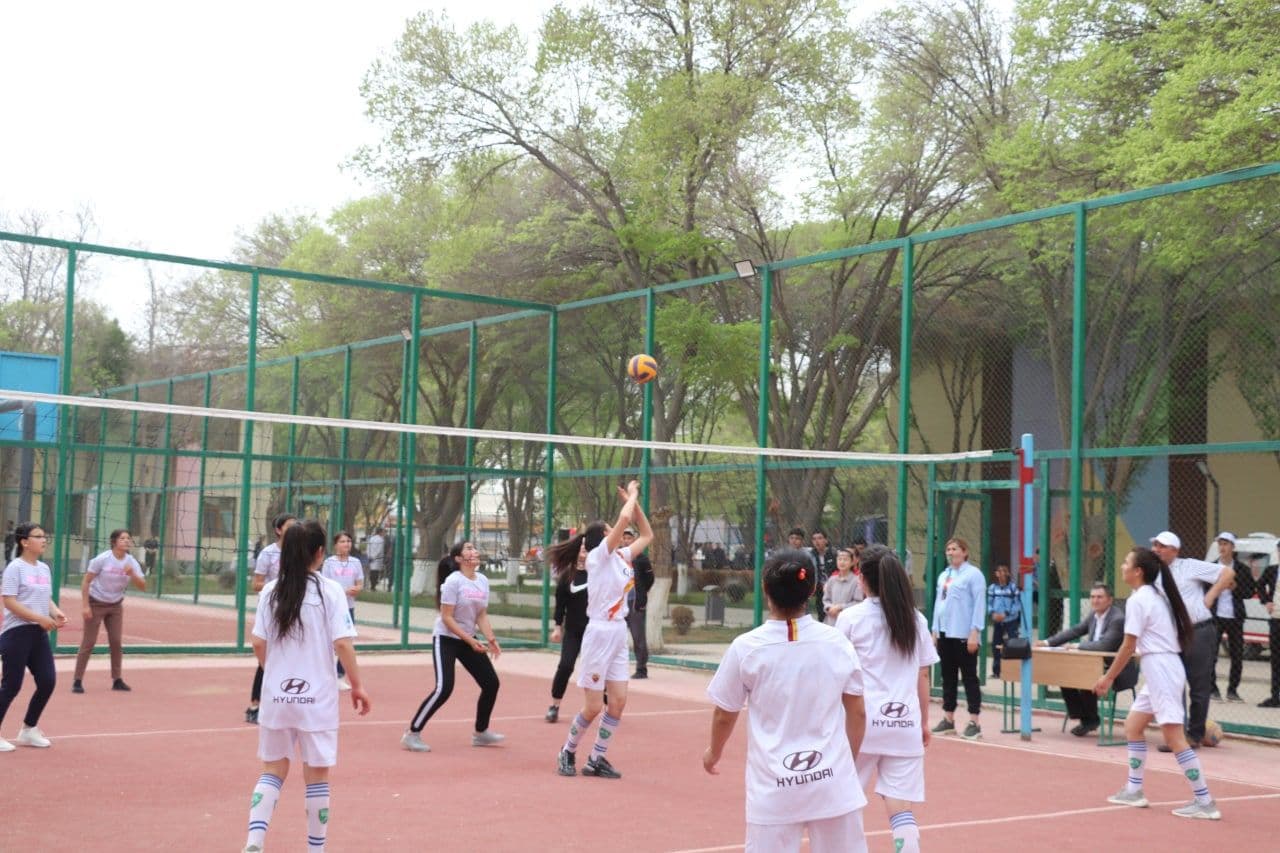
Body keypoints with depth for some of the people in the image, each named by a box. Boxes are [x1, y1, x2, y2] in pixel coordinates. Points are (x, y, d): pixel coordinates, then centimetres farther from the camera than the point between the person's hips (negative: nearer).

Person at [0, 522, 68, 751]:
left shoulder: (44, 569, 13)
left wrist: (56, 613, -2)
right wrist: (40, 618, -22)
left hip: (39, 634, 7)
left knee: (48, 681, 3)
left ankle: (28, 730, 20)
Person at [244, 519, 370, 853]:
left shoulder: (271, 591, 1)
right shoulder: (330, 590, -8)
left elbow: (259, 644, 3)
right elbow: (342, 644, -12)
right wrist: (357, 685, -2)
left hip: (276, 696, 3)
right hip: (317, 698, -3)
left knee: (273, 770, 14)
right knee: (316, 775, 9)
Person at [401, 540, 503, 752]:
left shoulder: (483, 581, 2)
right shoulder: (453, 581, -18)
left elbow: (482, 615, 5)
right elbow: (447, 618, -19)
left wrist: (490, 639, -10)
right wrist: (470, 641, -23)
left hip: (468, 640, 7)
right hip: (446, 639, -7)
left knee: (491, 683, 5)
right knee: (444, 688, -18)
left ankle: (481, 733, 23)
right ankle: (412, 733, -6)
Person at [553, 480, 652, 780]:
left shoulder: (622, 556, 11)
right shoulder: (599, 556, -10)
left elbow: (647, 535, 21)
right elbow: (624, 518, -21)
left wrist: (634, 501, 13)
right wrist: (632, 495, -4)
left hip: (619, 634, 7)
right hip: (599, 633, -7)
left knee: (618, 702, 2)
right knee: (593, 707, -3)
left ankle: (596, 760, 13)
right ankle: (567, 752, 19)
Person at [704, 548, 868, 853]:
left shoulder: (746, 648, -8)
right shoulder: (837, 643, -3)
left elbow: (724, 716, 4)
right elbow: (858, 713, 6)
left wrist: (714, 753, 25)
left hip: (773, 789, -2)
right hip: (833, 781, 2)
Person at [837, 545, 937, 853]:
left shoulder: (851, 617, -2)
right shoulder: (916, 619, 8)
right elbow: (923, 678, 11)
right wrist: (924, 721, 20)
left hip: (863, 721, -2)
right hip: (905, 723, 2)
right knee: (903, 811, 0)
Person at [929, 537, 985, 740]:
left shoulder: (973, 574, -6)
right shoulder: (944, 576, 16)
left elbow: (979, 604, -12)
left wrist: (974, 632, -17)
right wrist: (935, 630, 15)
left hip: (964, 637, -7)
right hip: (944, 635, 7)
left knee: (969, 678, -2)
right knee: (948, 678, 12)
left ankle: (974, 723, 0)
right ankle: (948, 719, 19)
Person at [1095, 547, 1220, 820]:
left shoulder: (1138, 599, -13)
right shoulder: (1156, 594, 14)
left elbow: (1128, 647, -11)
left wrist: (1108, 678, -2)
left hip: (1160, 669, -10)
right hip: (1160, 668, 10)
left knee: (1174, 737, -9)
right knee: (1133, 725, 16)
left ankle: (1204, 802, -7)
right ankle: (1134, 791, 21)